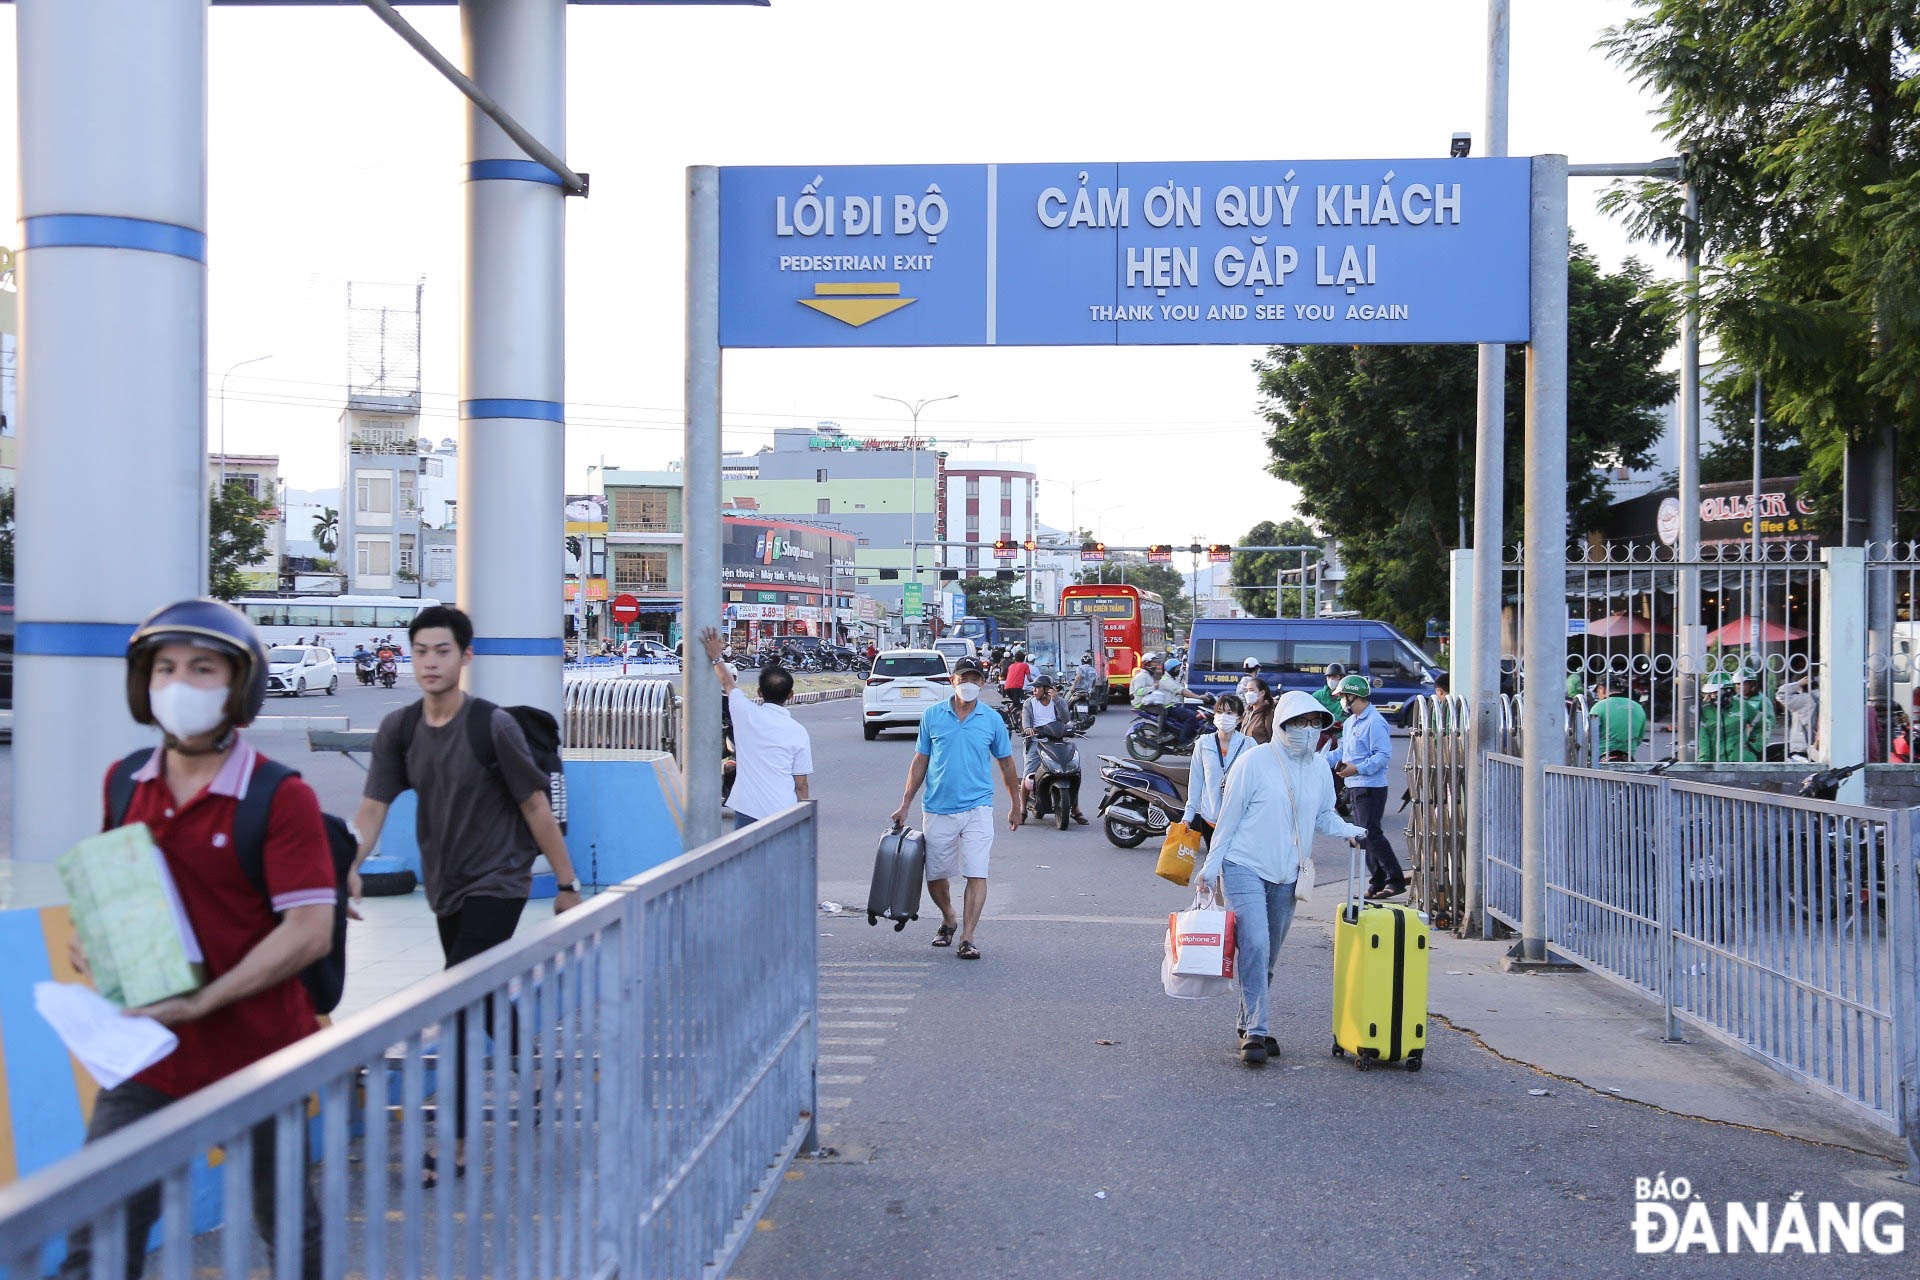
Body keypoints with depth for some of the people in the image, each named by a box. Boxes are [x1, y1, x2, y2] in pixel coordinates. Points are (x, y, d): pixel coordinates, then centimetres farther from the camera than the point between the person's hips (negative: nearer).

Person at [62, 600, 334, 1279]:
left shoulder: (281, 797, -13)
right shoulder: (125, 784, 6)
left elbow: (309, 932, -18)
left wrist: (201, 1002, -23)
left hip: (258, 1055, -4)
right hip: (148, 1055, 4)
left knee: (286, 1223, 14)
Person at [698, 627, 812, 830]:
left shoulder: (746, 714, -3)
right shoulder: (798, 732, -2)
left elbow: (728, 683, 18)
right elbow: (801, 784, 1)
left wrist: (716, 658, 30)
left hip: (747, 811, 0)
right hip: (784, 813, 0)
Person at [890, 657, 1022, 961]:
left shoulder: (992, 720, 3)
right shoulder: (932, 716, 3)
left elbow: (1006, 765, 13)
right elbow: (920, 762, 9)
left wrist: (1015, 807, 17)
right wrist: (905, 805, 6)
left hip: (977, 808, -1)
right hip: (937, 809, 1)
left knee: (976, 875, -10)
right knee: (935, 876, 9)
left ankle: (967, 938, -5)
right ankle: (948, 921, 35)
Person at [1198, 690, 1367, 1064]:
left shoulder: (1319, 770, 7)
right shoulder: (1254, 761, -8)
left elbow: (1324, 817, 17)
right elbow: (1229, 815, -5)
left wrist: (1351, 830, -3)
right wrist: (1212, 865, -6)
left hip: (1287, 875, 6)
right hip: (1245, 867, -6)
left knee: (1269, 954, 12)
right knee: (1254, 944, -17)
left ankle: (1250, 1024, 27)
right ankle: (1256, 1031, -13)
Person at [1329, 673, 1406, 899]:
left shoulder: (1375, 722, -14)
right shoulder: (1350, 722, 17)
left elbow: (1384, 755, -20)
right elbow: (1343, 751, 24)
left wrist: (1357, 769, -25)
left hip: (1371, 787, -10)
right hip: (1354, 787, 10)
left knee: (1371, 834, -11)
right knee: (1363, 835, 10)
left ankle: (1396, 879, -5)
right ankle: (1377, 882, 16)